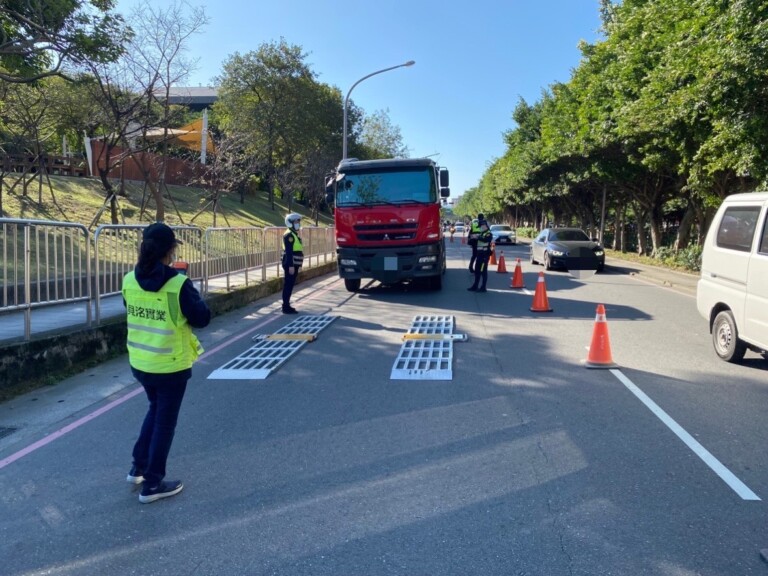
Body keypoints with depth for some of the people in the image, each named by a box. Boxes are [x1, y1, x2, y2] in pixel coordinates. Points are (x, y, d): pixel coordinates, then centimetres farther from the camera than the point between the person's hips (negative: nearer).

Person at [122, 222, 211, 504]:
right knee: (165, 421, 10)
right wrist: (192, 294, 1)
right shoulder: (178, 284, -21)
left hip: (139, 362, 6)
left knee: (155, 410, 28)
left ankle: (138, 468, 34)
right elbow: (202, 318, -13)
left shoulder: (130, 280, -4)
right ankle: (152, 484, 20)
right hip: (170, 365, -6)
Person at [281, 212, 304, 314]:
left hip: (294, 264, 10)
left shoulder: (294, 234, 17)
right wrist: (291, 266, -25)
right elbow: (288, 252, -21)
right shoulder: (289, 235, -15)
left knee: (290, 285, 14)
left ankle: (286, 305, 21)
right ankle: (286, 307, -4)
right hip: (290, 264, -10)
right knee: (288, 285, -7)